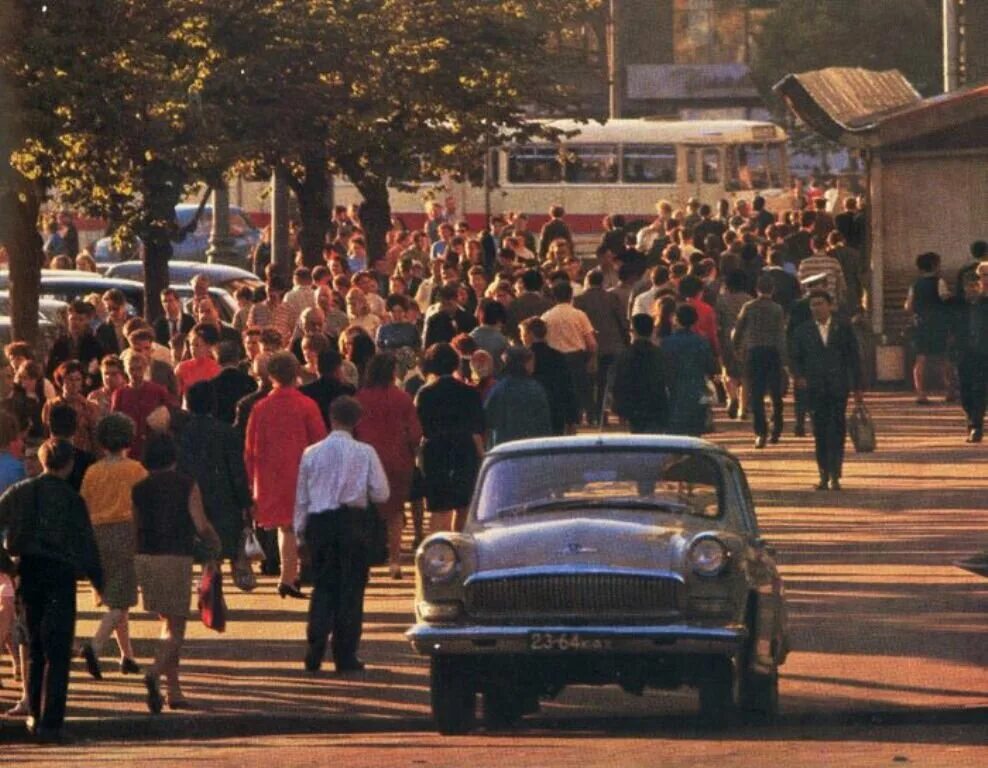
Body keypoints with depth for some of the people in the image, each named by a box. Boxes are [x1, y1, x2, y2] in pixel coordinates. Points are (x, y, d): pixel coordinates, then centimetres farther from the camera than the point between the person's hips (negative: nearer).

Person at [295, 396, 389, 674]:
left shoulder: (311, 453, 2)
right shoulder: (365, 453, -5)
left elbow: (301, 498, 6)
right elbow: (381, 494, -4)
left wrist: (301, 533, 16)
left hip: (319, 522, 2)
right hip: (353, 522, -2)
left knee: (323, 588, 10)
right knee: (351, 589, 5)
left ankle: (314, 653, -1)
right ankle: (345, 656, 4)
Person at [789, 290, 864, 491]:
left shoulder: (843, 329, 6)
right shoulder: (803, 332, 8)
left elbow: (854, 359, 8)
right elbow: (794, 358, 10)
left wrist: (857, 388, 4)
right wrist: (799, 376, -10)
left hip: (838, 389, -1)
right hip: (815, 389, 1)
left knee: (836, 432, -5)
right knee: (820, 433, 1)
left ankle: (834, 476, -5)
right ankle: (824, 475, 8)